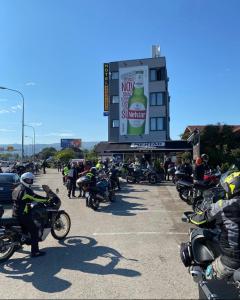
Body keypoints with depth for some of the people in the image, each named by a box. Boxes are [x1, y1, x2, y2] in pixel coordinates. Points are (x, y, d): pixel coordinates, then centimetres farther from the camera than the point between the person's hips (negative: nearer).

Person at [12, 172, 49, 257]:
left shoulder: (17, 188, 13)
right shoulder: (26, 190, -17)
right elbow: (35, 197, -21)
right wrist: (47, 199, -12)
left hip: (15, 213, 10)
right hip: (23, 214, -10)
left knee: (23, 228, 31)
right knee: (34, 230, -5)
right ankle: (35, 252, -6)